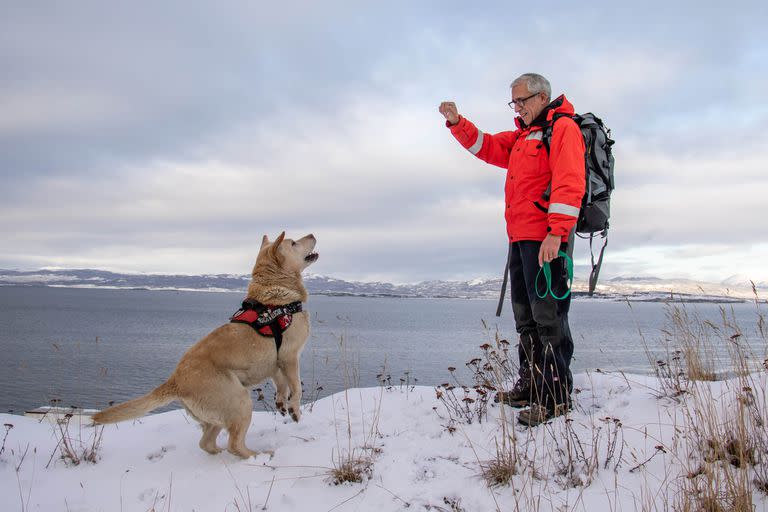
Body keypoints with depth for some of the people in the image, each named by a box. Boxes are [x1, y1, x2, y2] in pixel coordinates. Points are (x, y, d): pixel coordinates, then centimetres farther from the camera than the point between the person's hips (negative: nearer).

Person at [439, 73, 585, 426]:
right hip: (521, 238, 10)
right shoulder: (522, 137, 24)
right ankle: (531, 386, 21)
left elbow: (569, 184, -16)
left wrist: (556, 232, -25)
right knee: (525, 315, 13)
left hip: (546, 239, -10)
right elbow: (485, 147, 28)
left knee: (548, 314, -10)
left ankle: (556, 396, -6)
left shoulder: (562, 128, -5)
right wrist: (456, 122, 11)